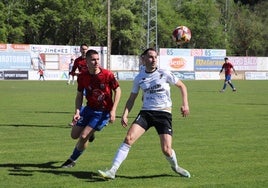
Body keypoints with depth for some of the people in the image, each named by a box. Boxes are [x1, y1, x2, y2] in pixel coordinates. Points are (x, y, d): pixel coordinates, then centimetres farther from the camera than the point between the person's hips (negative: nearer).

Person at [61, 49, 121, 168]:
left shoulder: (107, 75, -17)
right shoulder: (83, 78, -8)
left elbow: (117, 90, -6)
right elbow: (79, 95, 4)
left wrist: (113, 111, -13)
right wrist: (77, 111, -12)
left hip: (104, 112, -5)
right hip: (89, 108, 5)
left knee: (83, 137, -13)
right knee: (74, 135, 8)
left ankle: (72, 160, 9)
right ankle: (90, 133, 41)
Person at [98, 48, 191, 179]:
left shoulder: (164, 74, -1)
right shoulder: (139, 78, 6)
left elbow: (182, 86, 9)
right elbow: (132, 99, 14)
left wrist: (185, 104, -2)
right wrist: (125, 115, 0)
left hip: (164, 113, -2)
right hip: (146, 112, 2)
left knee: (166, 150, -11)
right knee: (129, 138, -18)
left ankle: (175, 166, 25)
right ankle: (112, 171, -17)